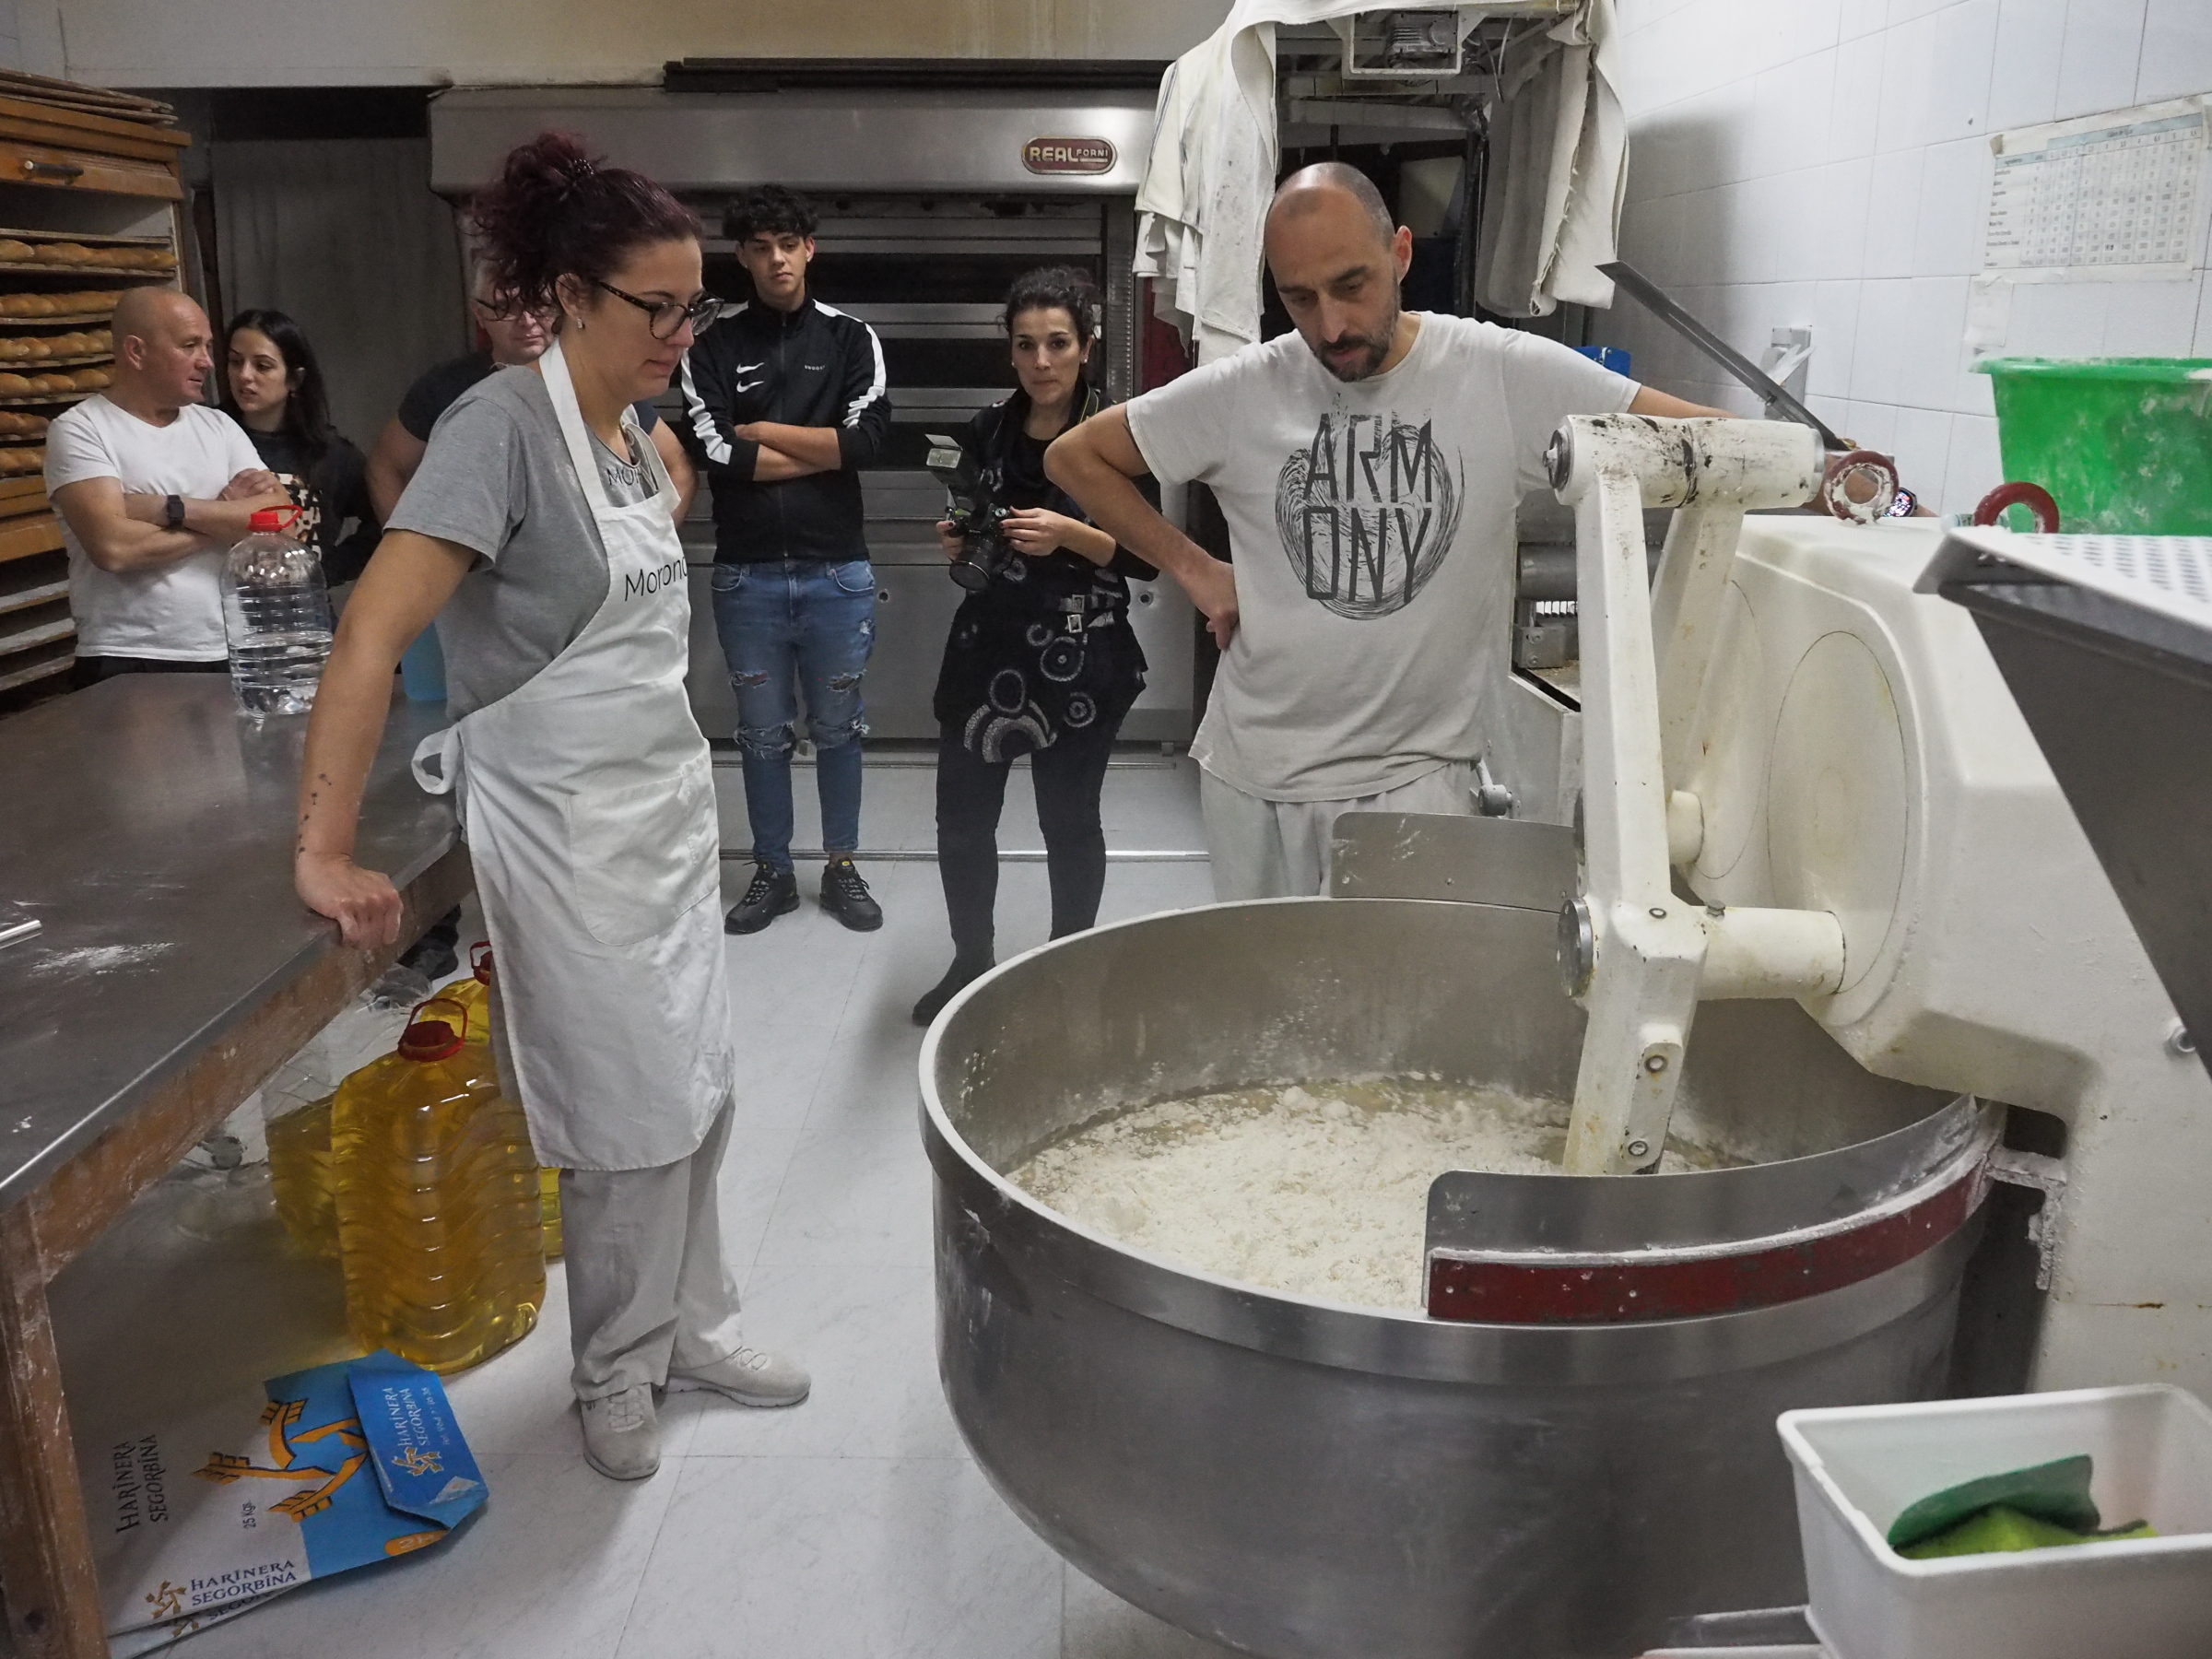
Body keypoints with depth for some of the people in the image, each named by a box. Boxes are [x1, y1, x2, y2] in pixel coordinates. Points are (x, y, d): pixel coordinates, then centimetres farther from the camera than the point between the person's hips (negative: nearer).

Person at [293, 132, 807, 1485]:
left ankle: (691, 1322, 34)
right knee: (631, 1113, 3)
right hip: (566, 824, -7)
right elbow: (371, 636, -25)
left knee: (700, 1083, 15)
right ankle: (619, 1368, 26)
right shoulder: (505, 425, -18)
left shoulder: (634, 430, 6)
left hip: (671, 799, 8)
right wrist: (326, 853, -27)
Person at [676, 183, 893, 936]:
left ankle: (842, 867, 25)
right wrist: (823, 452, -10)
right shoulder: (713, 345, 2)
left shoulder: (851, 338, 3)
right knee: (763, 731, 11)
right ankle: (772, 873, 25)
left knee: (838, 726, 11)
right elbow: (711, 452, -11)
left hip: (836, 571, 0)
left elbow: (868, 438, -11)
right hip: (747, 574, 0)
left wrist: (760, 431, -8)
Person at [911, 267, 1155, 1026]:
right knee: (961, 818, 6)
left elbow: (1149, 559, -8)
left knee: (1068, 821, 7)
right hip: (985, 649, 4)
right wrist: (959, 542, -3)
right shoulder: (986, 431, 7)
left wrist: (1071, 535, -22)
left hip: (1079, 660, -4)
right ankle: (971, 963, 28)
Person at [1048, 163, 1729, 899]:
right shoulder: (1240, 391, -4)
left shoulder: (1507, 374, -8)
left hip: (1415, 778, -2)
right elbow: (1074, 456, 6)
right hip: (1252, 774, 2)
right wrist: (1194, 569, 0)